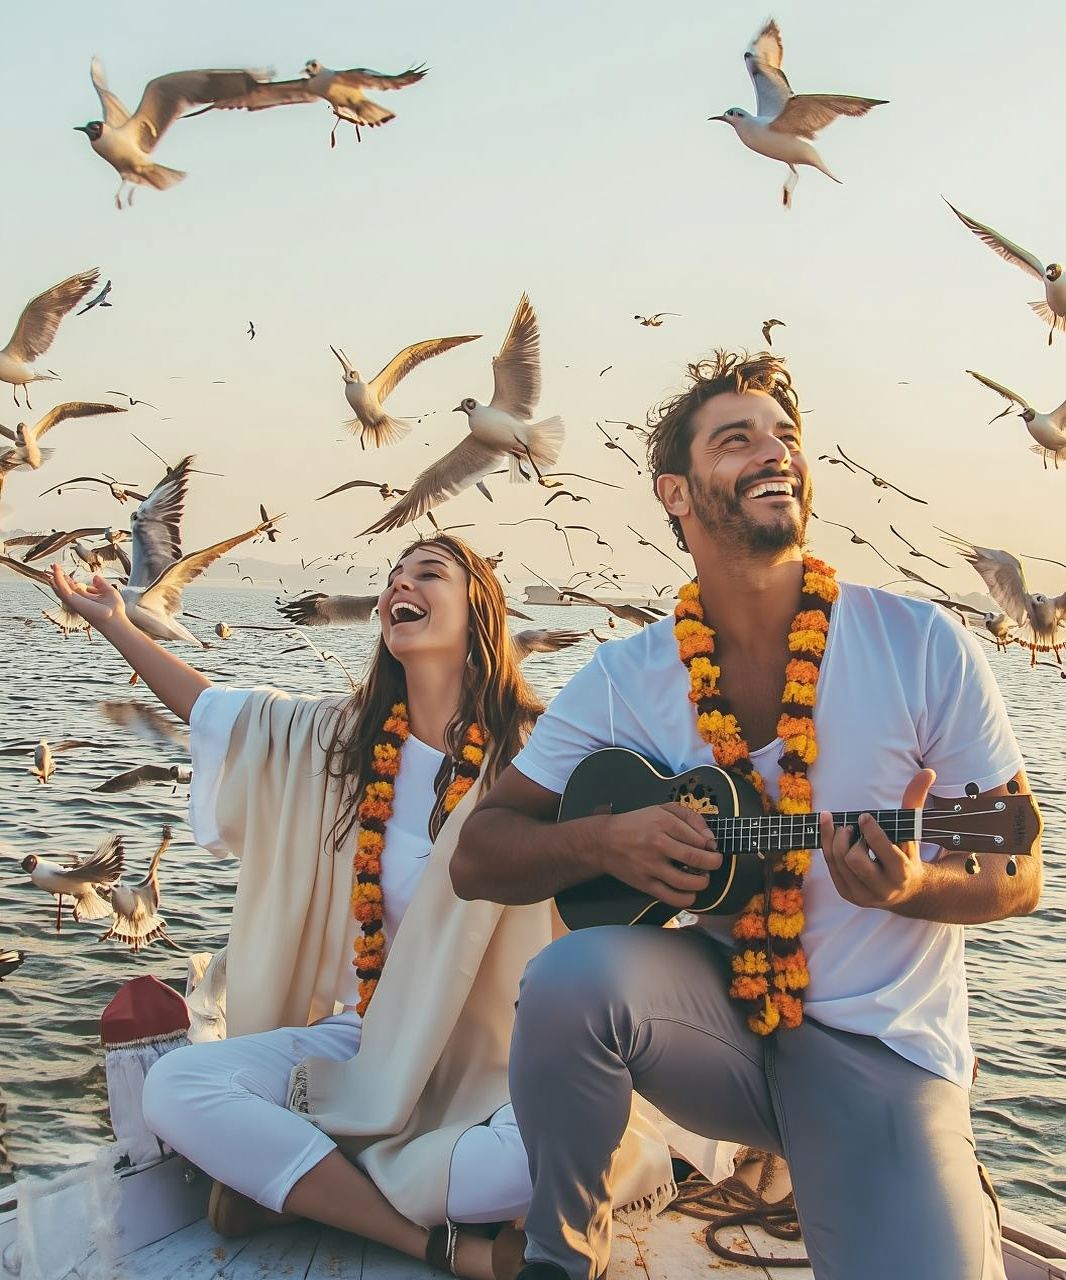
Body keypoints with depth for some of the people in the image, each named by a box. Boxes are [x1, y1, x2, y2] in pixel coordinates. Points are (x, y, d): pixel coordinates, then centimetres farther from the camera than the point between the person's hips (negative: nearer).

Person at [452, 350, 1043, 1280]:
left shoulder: (923, 646, -9)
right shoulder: (628, 677, -4)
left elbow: (1017, 877, -2)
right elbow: (478, 858, -1)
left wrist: (913, 885, -24)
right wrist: (606, 841, -20)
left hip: (880, 1042, -1)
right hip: (713, 1009, 2)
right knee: (570, 978, -29)